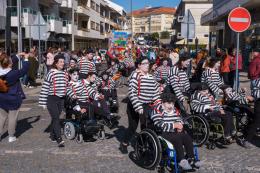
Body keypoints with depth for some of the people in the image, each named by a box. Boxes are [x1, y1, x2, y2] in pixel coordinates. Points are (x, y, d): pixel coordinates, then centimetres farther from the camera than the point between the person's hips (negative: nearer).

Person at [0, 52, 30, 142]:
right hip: (13, 99, -5)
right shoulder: (13, 74, -25)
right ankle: (11, 136, 18)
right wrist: (26, 59, -1)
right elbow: (24, 70, -13)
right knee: (12, 117, 8)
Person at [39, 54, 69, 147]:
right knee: (56, 119, -10)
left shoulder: (65, 74, 8)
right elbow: (45, 88, -9)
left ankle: (52, 135, 29)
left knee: (55, 118, 15)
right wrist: (43, 102, -10)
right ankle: (59, 139, -11)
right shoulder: (51, 73, -9)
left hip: (61, 99, 5)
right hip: (52, 99, -5)